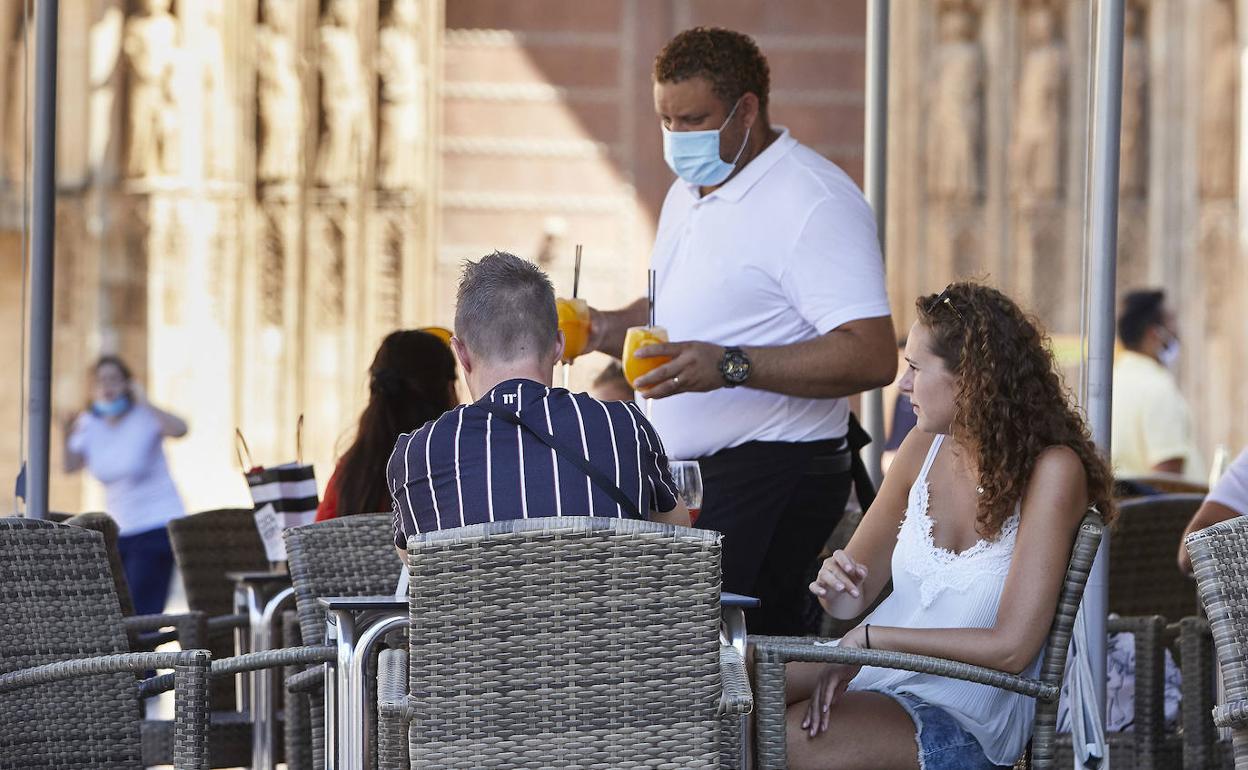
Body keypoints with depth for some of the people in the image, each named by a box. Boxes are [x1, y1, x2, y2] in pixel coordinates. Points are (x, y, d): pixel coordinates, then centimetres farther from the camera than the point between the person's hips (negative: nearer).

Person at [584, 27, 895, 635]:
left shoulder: (814, 202, -13)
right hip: (687, 473, 9)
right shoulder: (687, 193, 18)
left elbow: (872, 357, -23)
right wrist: (605, 329, 12)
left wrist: (730, 366, -30)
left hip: (775, 478, -9)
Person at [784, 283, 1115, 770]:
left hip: (963, 724, -6)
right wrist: (836, 587, -12)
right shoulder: (924, 449, 7)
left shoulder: (1051, 470, -12)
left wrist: (870, 639, -15)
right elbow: (852, 601, 13)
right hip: (873, 680, 6)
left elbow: (1011, 647, -17)